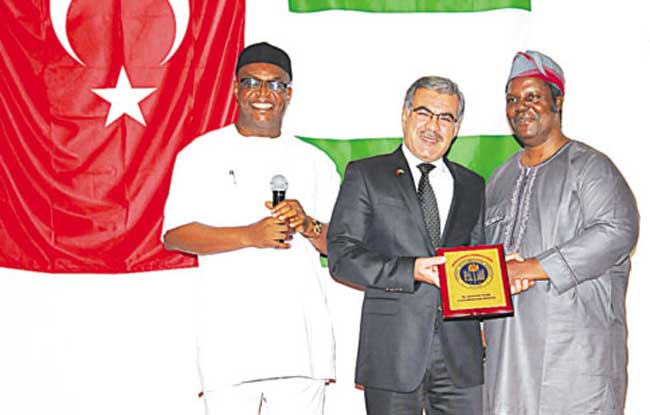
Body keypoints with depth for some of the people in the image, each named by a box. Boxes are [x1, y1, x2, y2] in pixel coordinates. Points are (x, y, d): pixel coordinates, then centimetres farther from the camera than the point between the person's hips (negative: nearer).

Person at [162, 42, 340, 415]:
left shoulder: (315, 162, 15)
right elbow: (175, 234, -2)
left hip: (302, 341, 3)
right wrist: (250, 236, -14)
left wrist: (308, 226, -8)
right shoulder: (203, 154, 7)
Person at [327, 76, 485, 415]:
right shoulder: (365, 175, 3)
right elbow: (341, 255, -5)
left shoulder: (472, 186, 16)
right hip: (393, 349, -3)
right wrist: (410, 271, -16)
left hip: (461, 351, 4)